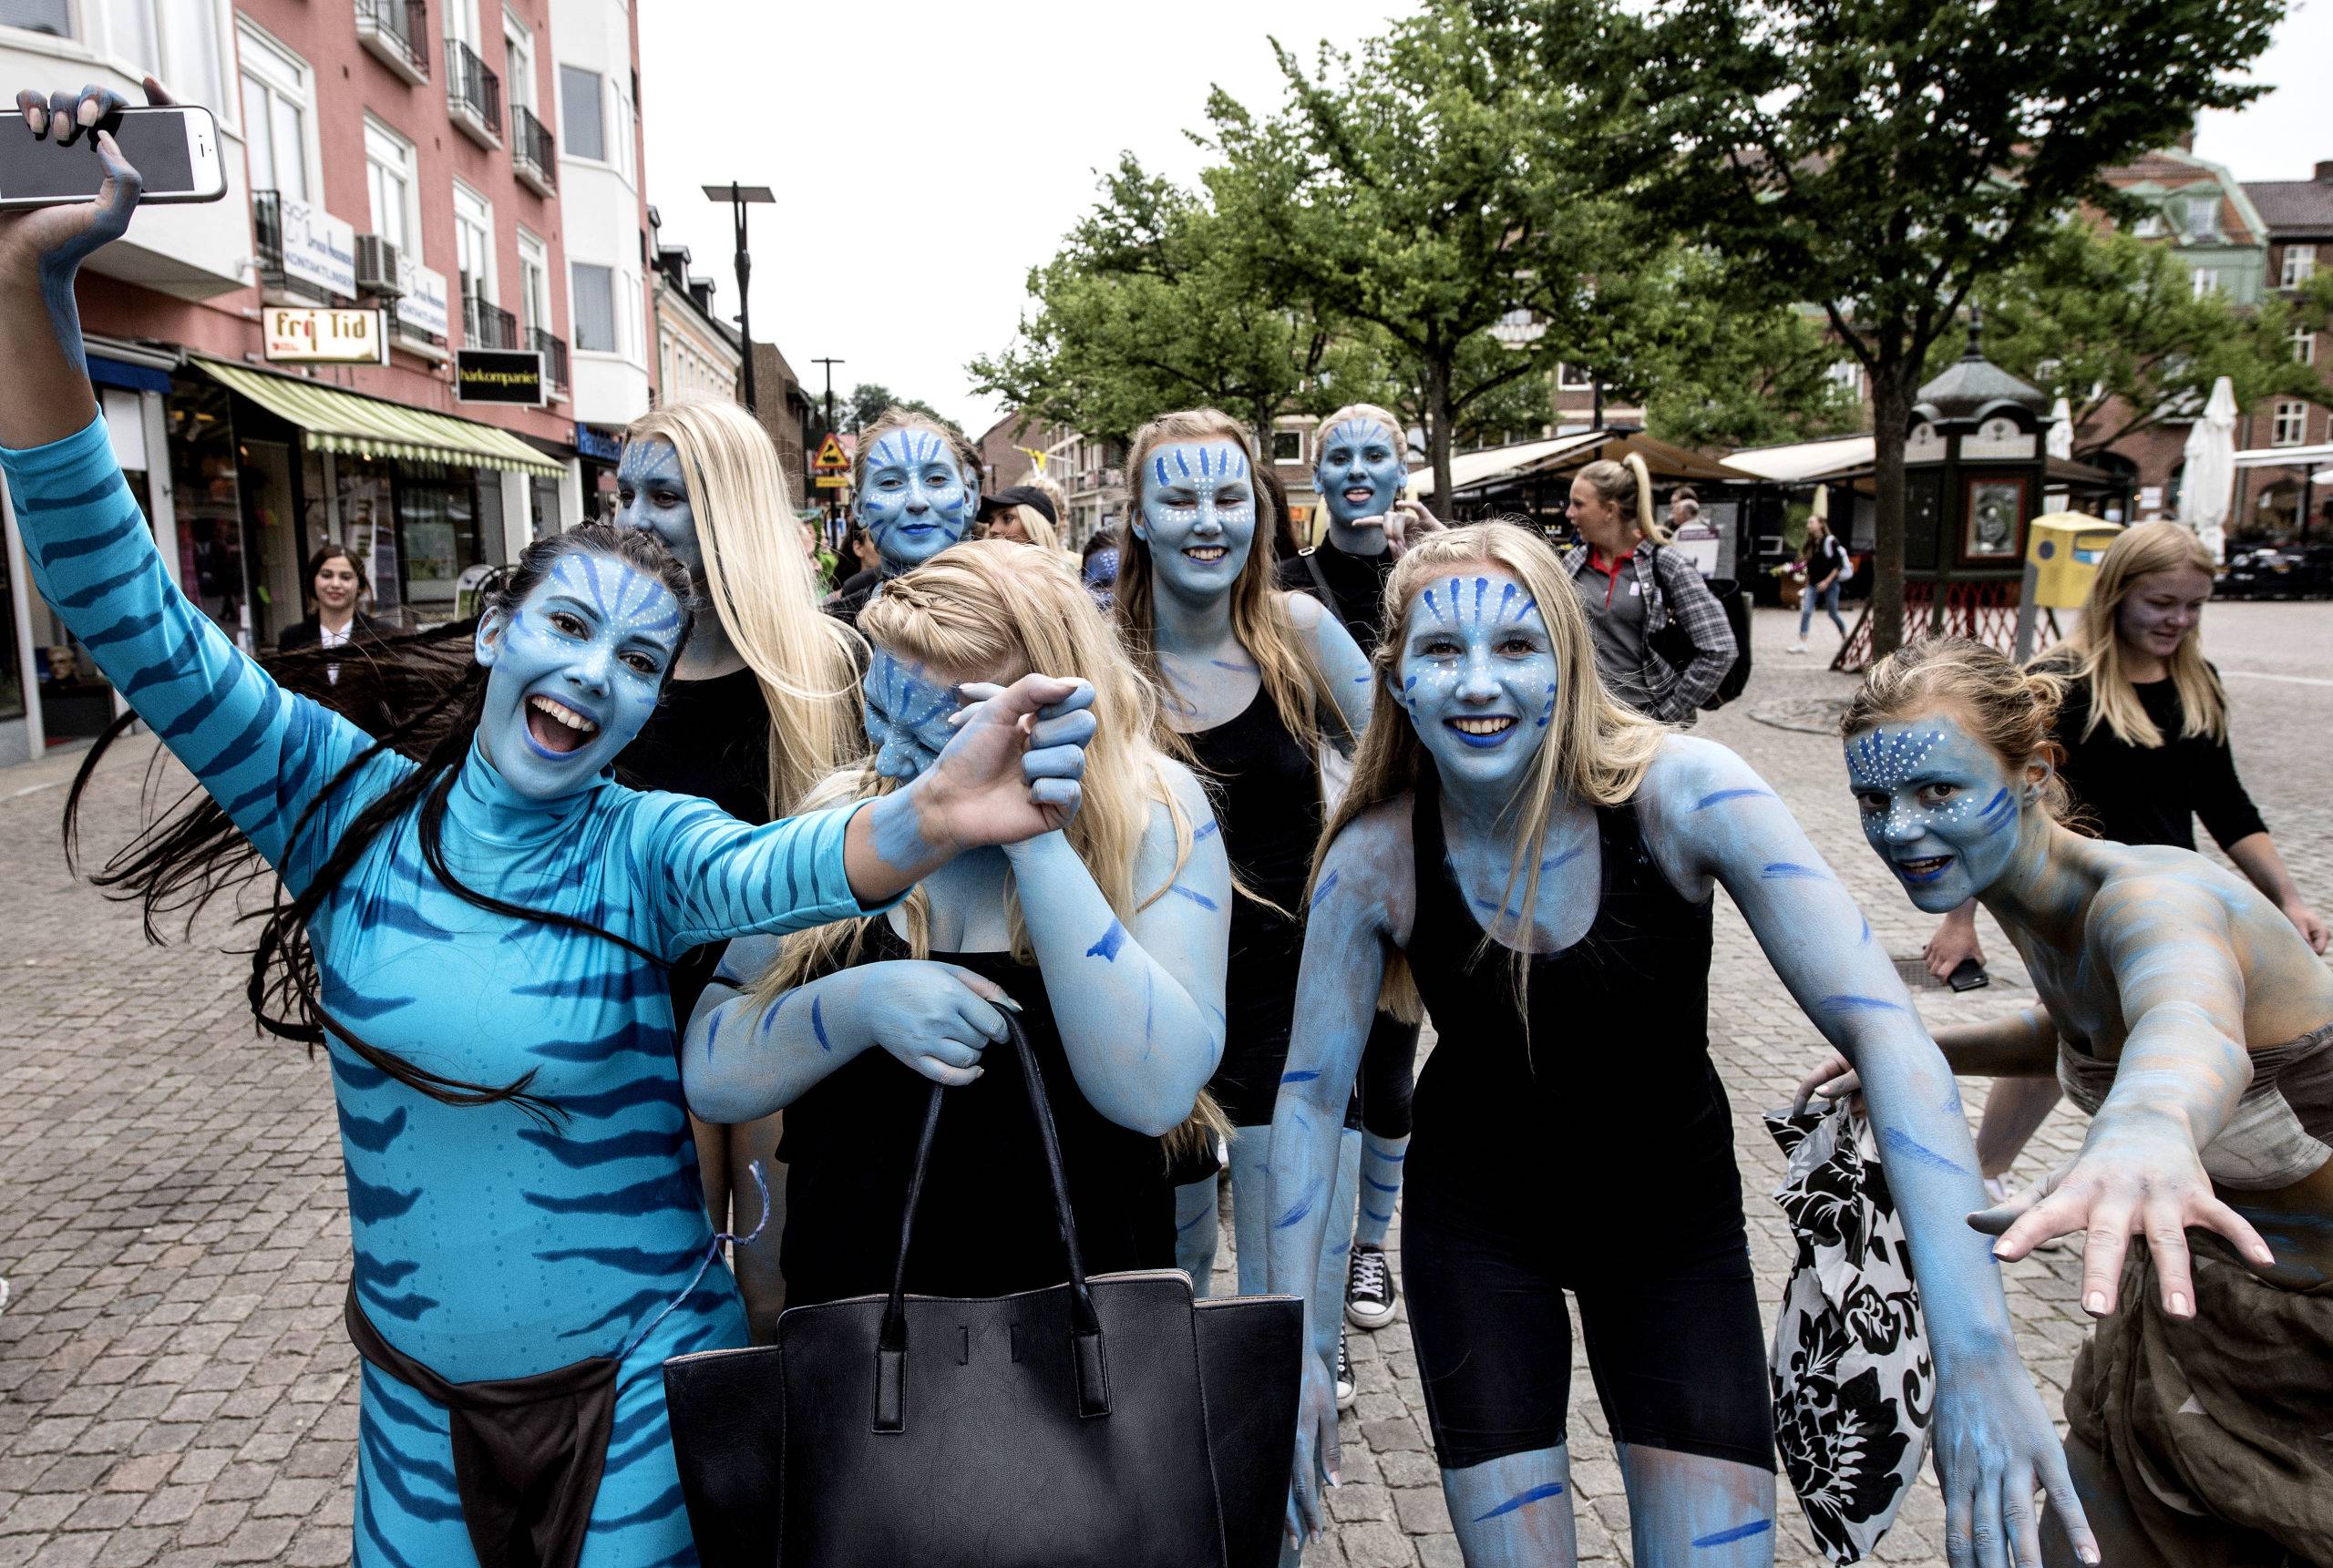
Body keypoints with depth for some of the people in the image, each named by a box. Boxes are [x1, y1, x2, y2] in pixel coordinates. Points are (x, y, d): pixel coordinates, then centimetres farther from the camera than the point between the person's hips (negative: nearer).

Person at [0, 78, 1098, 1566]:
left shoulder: (645, 843, -16)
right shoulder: (352, 803, -10)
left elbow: (773, 872, -38)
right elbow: (131, 618, -16)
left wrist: (928, 817, -61)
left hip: (638, 1371, -2)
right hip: (417, 1381, 3)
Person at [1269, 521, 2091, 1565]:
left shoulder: (1680, 792, -24)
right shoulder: (1375, 858, -19)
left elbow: (1881, 1029, -28)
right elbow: (1312, 1093, -9)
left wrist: (1976, 1347, -36)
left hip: (1674, 1215, 0)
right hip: (1477, 1221, 0)